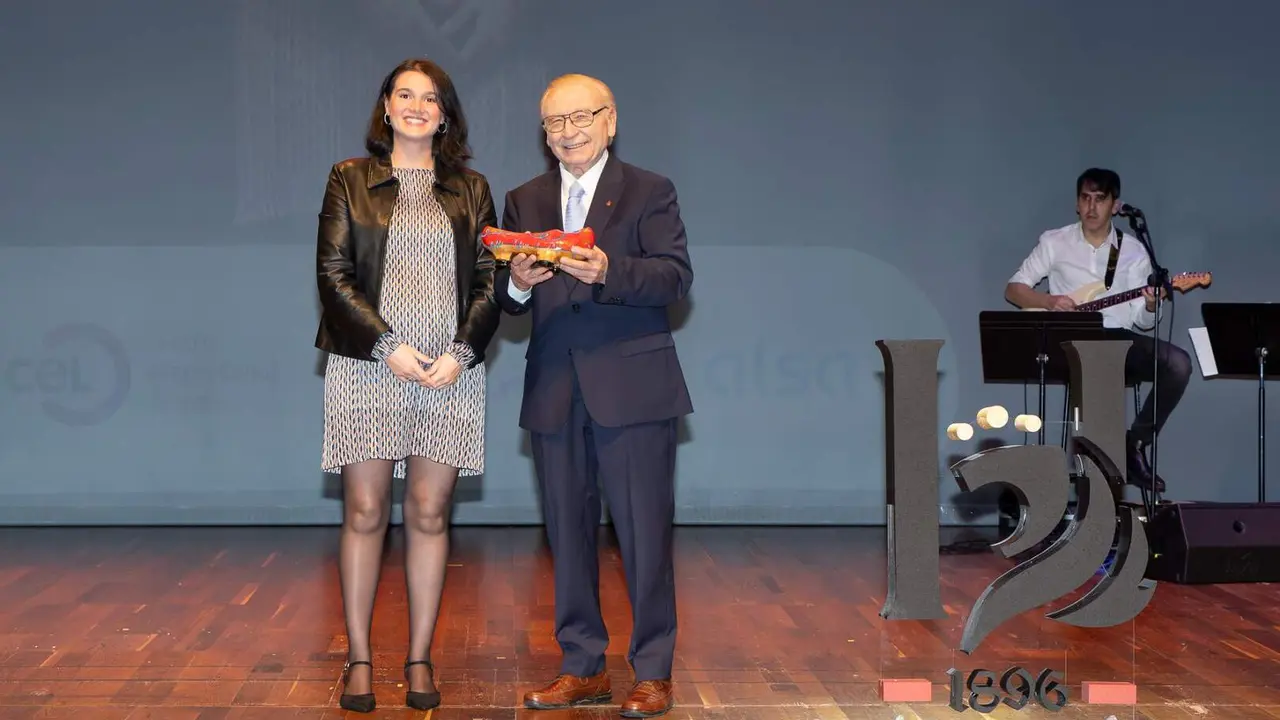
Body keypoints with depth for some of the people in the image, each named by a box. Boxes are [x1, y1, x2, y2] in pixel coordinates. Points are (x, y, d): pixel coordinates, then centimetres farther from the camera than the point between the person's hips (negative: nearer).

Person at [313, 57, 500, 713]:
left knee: (429, 515, 3)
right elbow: (332, 273, 0)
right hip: (368, 365, -1)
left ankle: (420, 658, 12)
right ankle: (359, 659, 10)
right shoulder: (350, 180, 7)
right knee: (364, 513, 1)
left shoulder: (471, 190, 12)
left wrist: (461, 352, -8)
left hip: (450, 371, 1)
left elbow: (488, 283, 7)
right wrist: (388, 346, -10)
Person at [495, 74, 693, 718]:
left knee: (645, 533, -2)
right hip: (555, 392, 4)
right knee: (567, 533, 9)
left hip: (633, 388, -4)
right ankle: (582, 668, 20)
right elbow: (504, 299, 8)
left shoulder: (650, 193, 3)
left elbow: (676, 278, -10)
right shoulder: (524, 201, 14)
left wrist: (609, 271, -25)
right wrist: (516, 282, -15)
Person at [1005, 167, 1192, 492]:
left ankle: (1136, 442, -8)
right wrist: (1049, 301, -12)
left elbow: (1141, 320, 8)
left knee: (1179, 363, -24)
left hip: (1119, 338, 3)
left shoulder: (1133, 250, 9)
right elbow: (1013, 289, 7)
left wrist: (1150, 306, -16)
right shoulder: (1055, 242, 6)